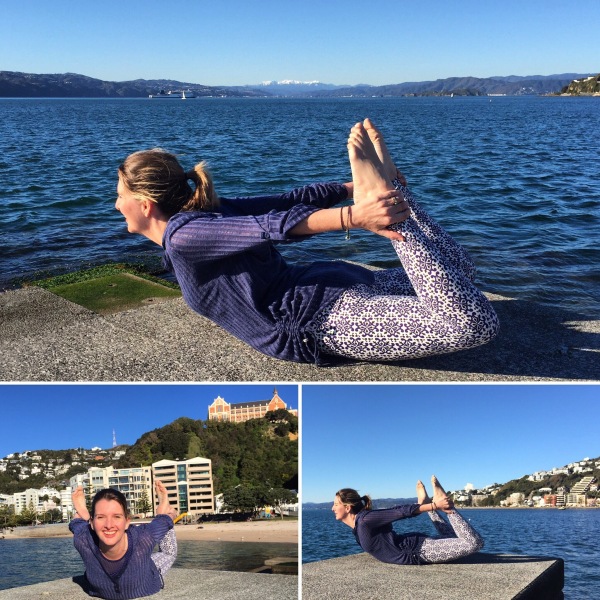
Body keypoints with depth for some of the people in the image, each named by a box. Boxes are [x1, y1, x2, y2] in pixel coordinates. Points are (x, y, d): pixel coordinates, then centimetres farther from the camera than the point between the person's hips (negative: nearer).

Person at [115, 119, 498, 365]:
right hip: (335, 283, 9)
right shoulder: (206, 211, 14)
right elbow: (292, 200, 11)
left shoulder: (181, 234, -12)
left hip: (327, 317, -9)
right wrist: (354, 191, 11)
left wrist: (352, 216, -36)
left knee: (475, 323, -26)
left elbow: (272, 225, -25)